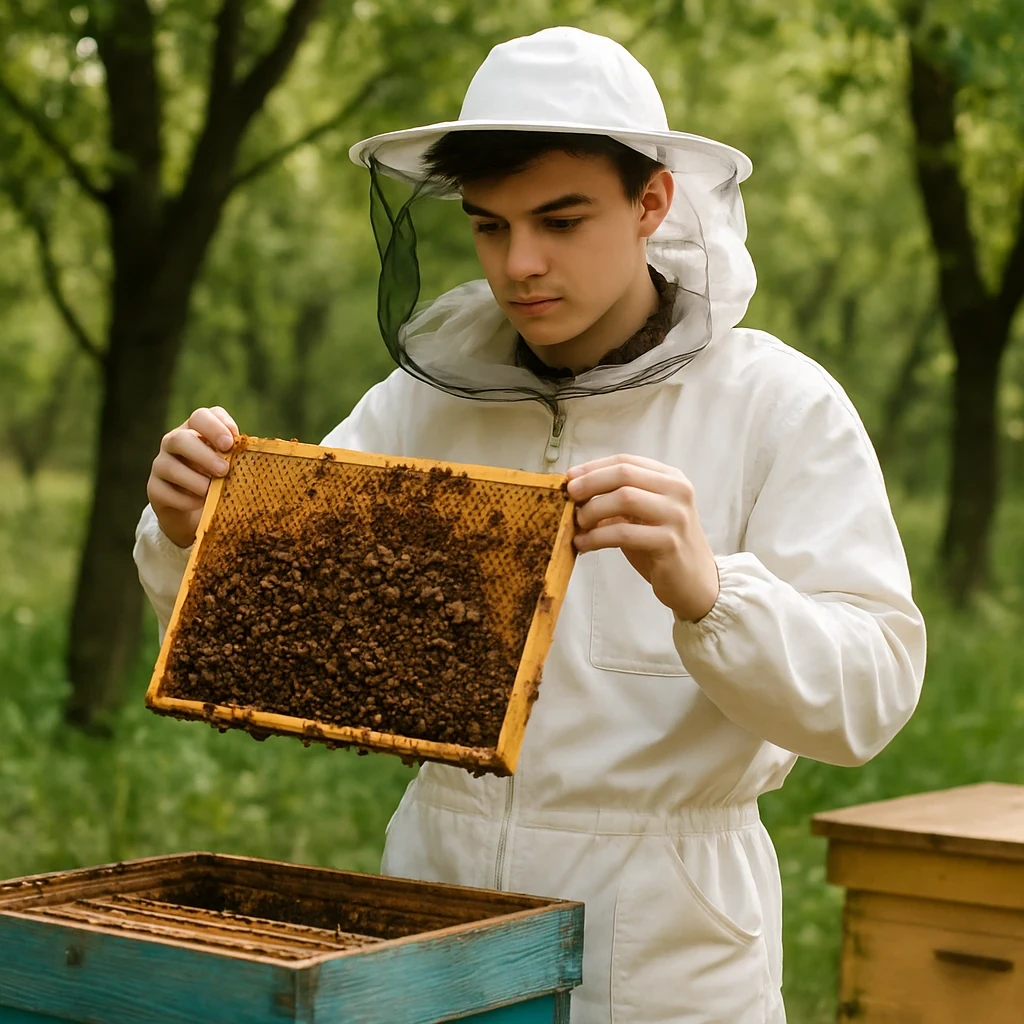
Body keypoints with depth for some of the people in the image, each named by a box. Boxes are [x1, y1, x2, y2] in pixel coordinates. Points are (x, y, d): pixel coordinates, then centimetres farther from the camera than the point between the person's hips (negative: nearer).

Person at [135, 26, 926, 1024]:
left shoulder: (779, 406, -9)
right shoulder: (426, 397, 1)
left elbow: (865, 693, -17)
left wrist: (704, 589, -35)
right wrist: (189, 529, -20)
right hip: (436, 894, 3)